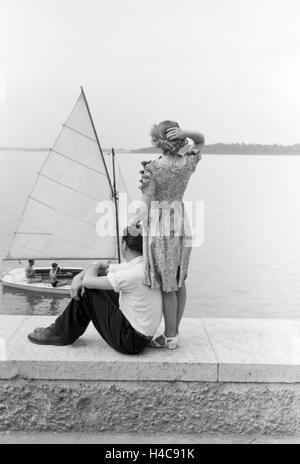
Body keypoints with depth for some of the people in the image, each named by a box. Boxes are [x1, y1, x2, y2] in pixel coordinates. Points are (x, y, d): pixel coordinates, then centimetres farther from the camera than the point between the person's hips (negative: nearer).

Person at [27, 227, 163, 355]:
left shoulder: (134, 274, -25)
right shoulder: (138, 265, 4)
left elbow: (88, 281, -19)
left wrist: (95, 267, 3)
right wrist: (77, 278, -5)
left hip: (129, 340, -9)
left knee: (88, 291, -5)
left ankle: (62, 333, 13)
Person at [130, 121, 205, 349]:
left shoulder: (152, 169, -14)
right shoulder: (188, 163, -1)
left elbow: (145, 208, -15)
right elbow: (201, 140, 17)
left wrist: (130, 223, 0)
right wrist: (186, 133, -4)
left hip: (159, 227, -5)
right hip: (181, 225, 5)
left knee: (166, 286, 4)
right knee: (179, 281, 15)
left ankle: (170, 337, 17)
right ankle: (174, 331, 28)